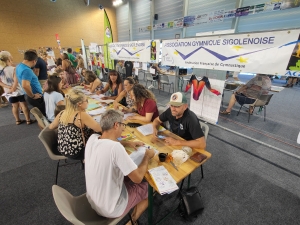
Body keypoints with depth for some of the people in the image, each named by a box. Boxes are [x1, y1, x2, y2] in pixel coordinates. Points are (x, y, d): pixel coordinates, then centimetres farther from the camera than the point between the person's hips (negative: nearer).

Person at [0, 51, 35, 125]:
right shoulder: (13, 69, -18)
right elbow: (16, 80, -23)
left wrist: (8, 87, -6)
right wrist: (13, 89, -15)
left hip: (8, 92, 6)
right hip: (18, 90, -5)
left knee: (15, 106, 15)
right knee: (24, 105, 5)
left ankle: (18, 120, 26)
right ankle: (28, 120, 11)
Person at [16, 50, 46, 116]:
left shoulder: (19, 66, 6)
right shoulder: (27, 70, -25)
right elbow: (25, 86, -37)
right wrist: (33, 96, -22)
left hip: (29, 95, 10)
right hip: (36, 97, -10)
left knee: (41, 113, 23)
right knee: (45, 114, 4)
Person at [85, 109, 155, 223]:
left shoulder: (92, 138, -12)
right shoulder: (115, 147, -34)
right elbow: (138, 178, -26)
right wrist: (147, 156, -10)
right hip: (110, 208, -6)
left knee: (129, 178, 24)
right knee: (149, 187, 13)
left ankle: (131, 215, 40)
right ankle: (132, 219, 34)